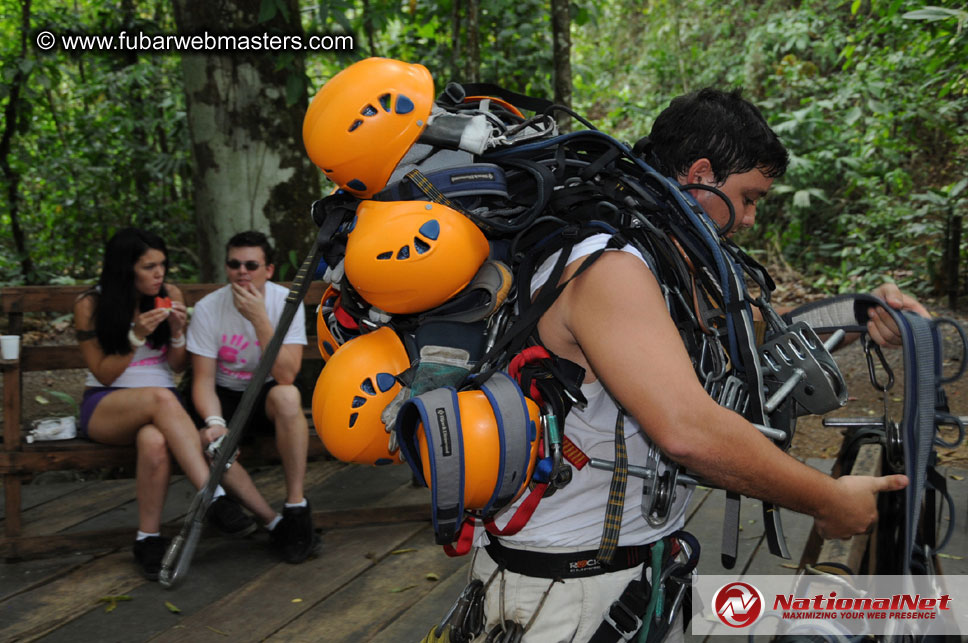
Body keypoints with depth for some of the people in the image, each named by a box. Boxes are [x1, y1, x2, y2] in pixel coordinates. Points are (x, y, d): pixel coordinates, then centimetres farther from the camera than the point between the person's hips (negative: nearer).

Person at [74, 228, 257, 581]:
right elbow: (104, 374, -3)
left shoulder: (170, 295, 5)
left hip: (161, 403, 2)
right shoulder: (90, 305, -2)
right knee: (160, 397, -39)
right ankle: (215, 497, -40)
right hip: (105, 407, -2)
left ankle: (148, 539, -22)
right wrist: (137, 336, -17)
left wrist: (177, 332, -11)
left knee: (155, 442, -38)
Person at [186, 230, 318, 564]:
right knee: (210, 446, -31)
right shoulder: (208, 308, -11)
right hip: (227, 397, 1)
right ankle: (275, 524, -14)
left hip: (267, 392, -1)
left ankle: (296, 507, -25)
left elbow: (286, 376, -25)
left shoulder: (286, 302, -15)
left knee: (287, 396, -37)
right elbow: (204, 379, -10)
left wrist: (259, 319, -32)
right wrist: (214, 421, -30)